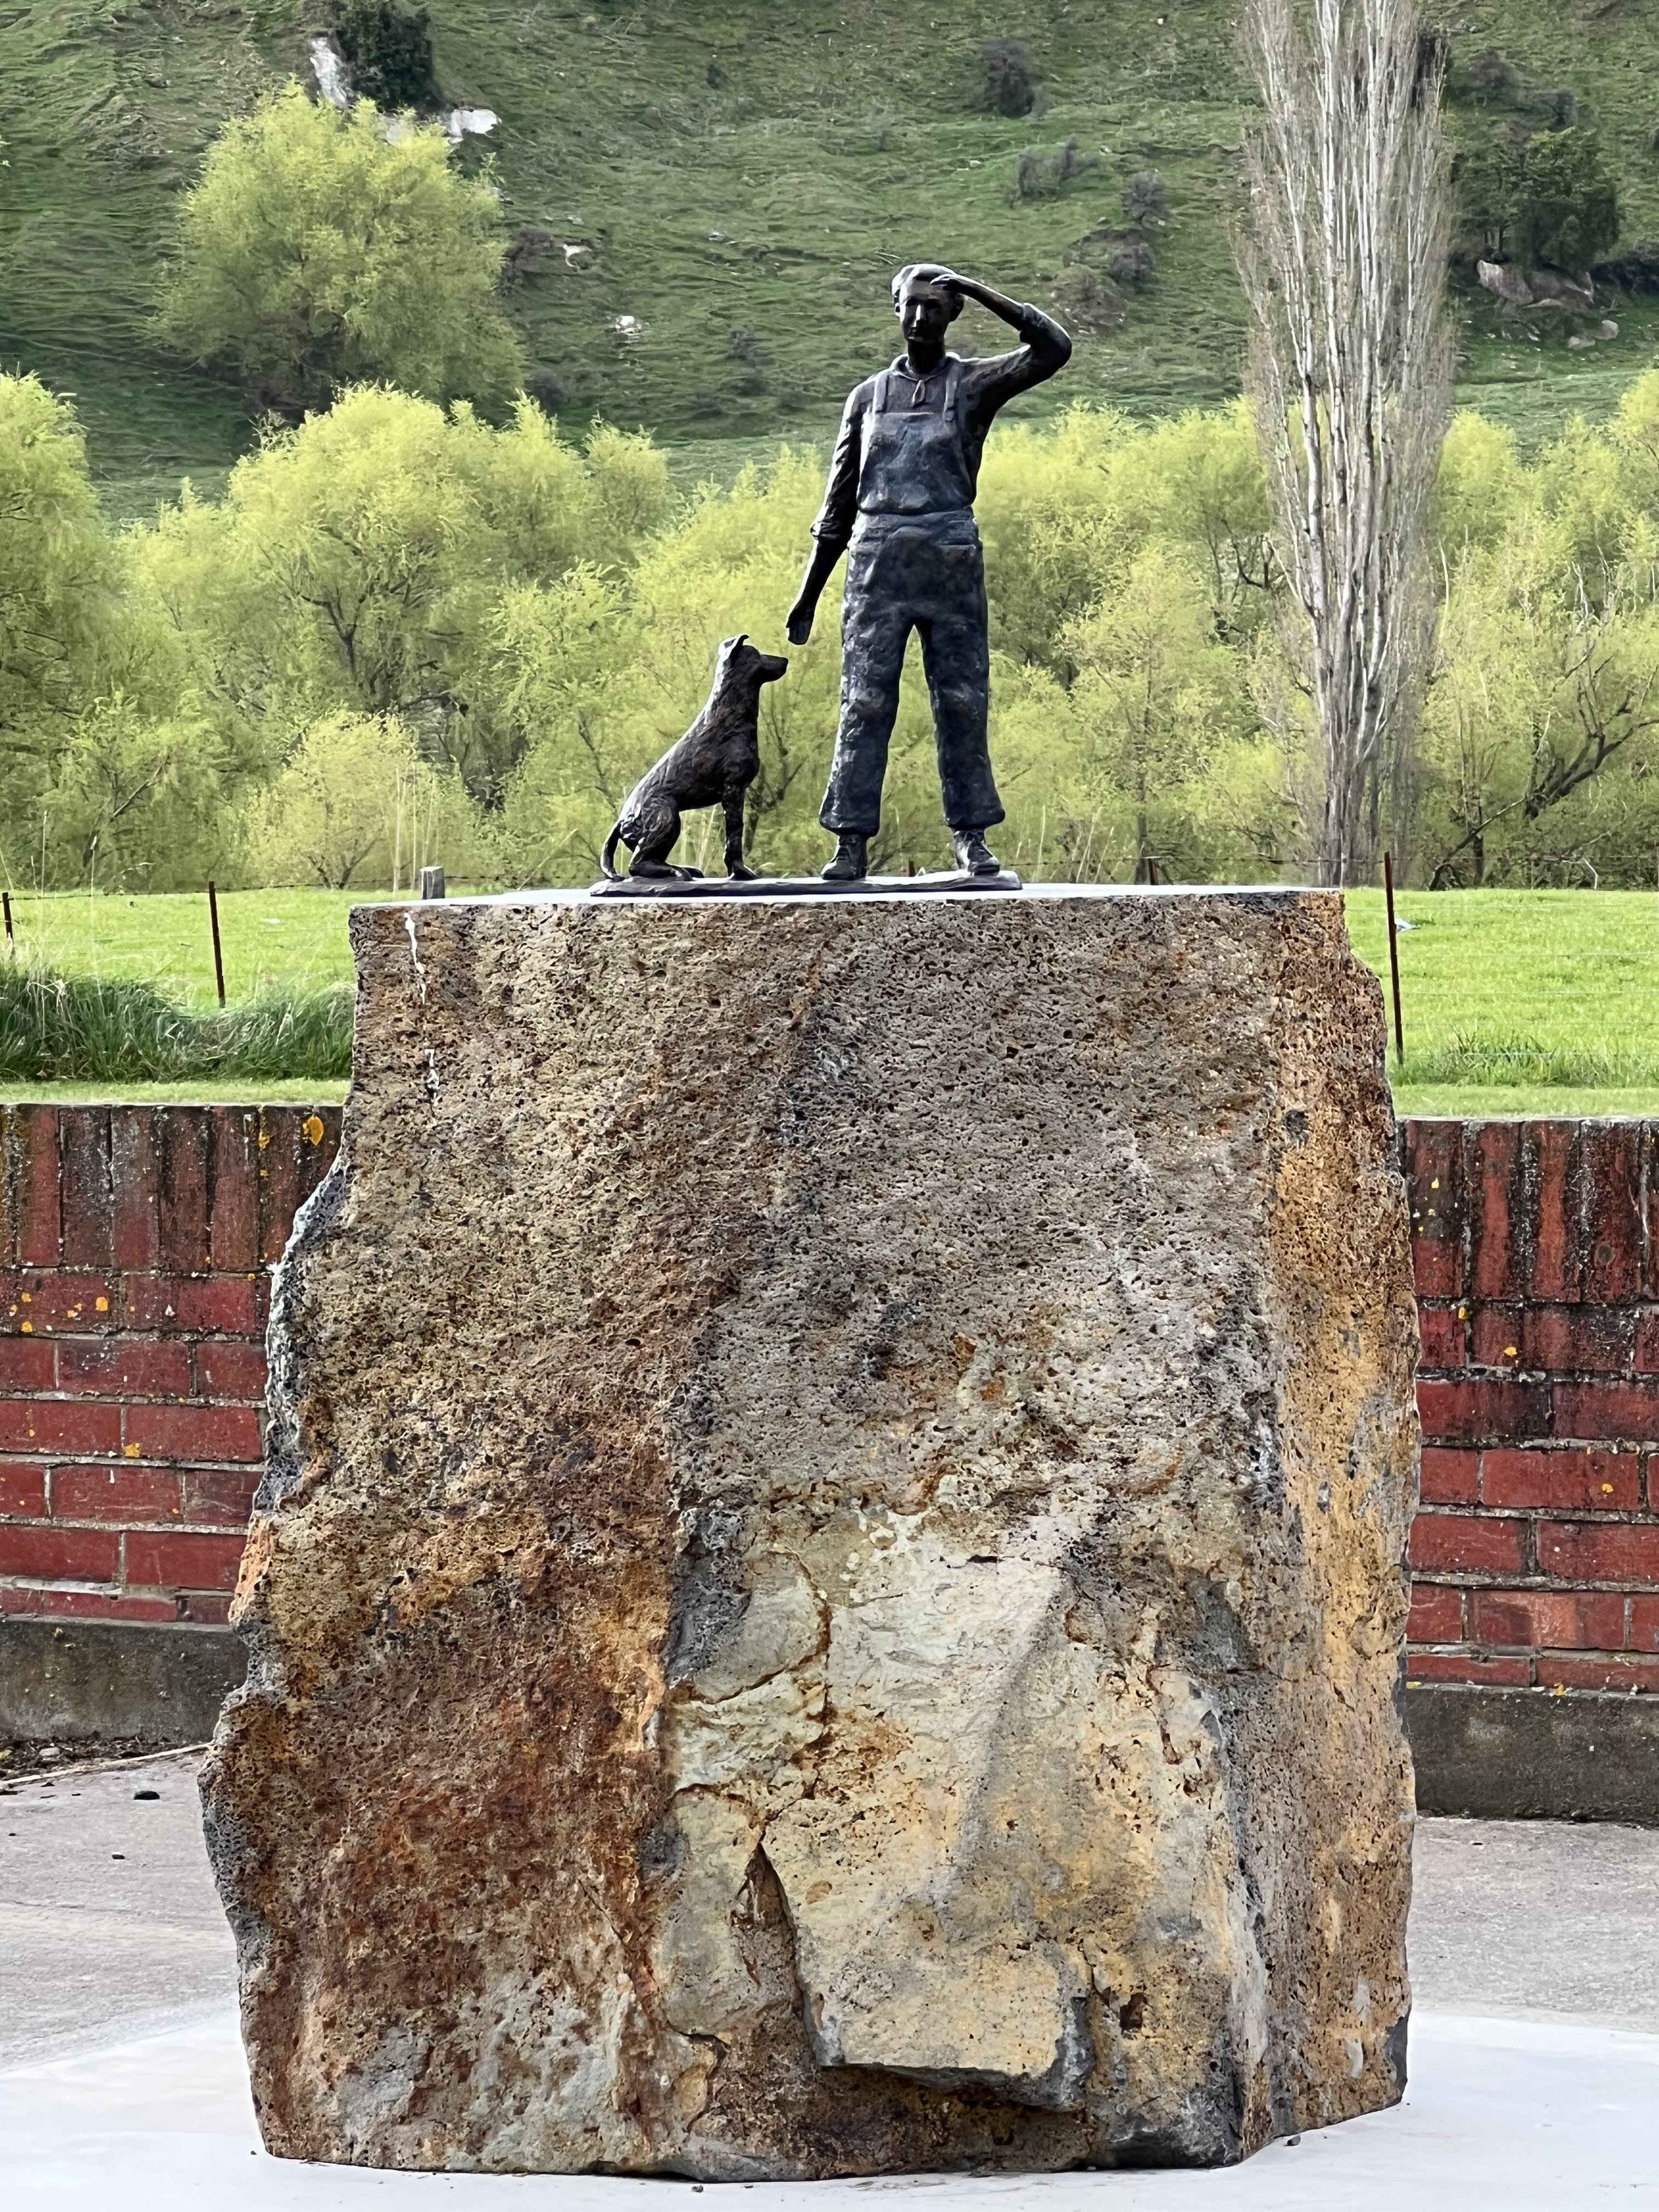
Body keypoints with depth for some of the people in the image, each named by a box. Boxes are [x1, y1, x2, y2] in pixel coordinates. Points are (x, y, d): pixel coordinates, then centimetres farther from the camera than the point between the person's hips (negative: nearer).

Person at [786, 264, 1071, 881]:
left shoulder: (974, 385, 7)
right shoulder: (868, 397, 13)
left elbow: (1053, 349, -10)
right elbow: (839, 504, 15)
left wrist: (977, 291, -8)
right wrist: (808, 596, 12)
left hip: (953, 563, -1)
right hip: (878, 565, 1)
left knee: (962, 701, 0)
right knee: (865, 703, -5)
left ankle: (971, 835, 7)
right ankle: (852, 844, -7)